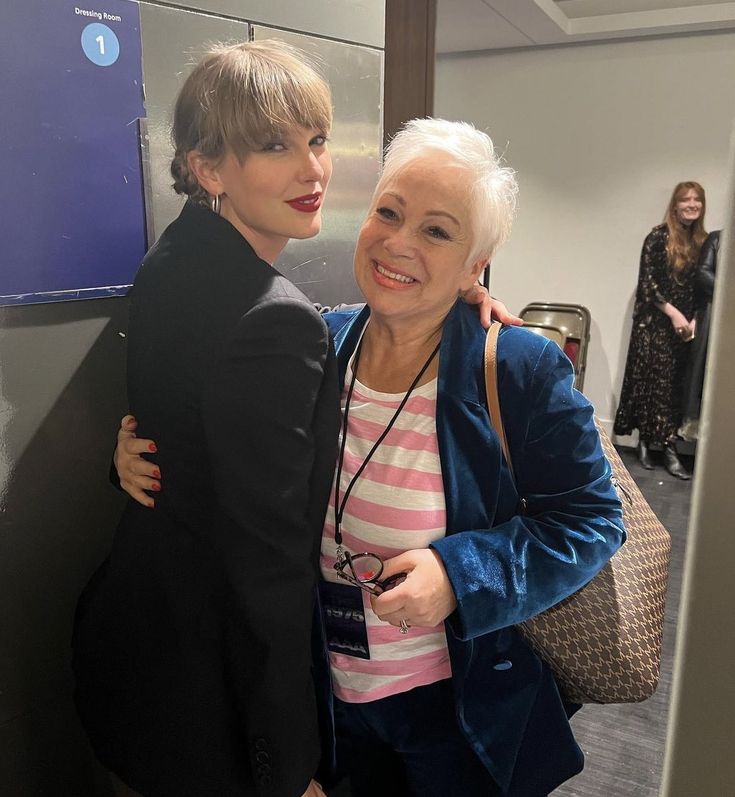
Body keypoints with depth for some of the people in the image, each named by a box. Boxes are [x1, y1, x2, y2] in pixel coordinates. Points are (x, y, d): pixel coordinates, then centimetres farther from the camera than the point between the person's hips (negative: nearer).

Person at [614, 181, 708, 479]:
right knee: (653, 381, -4)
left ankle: (669, 447, 8)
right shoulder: (659, 236, -6)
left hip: (686, 324, 5)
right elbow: (646, 281, -10)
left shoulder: (702, 241, 10)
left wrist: (695, 320, -2)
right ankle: (646, 442, 5)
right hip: (654, 322, -5)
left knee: (676, 385, 4)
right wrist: (673, 313, -15)